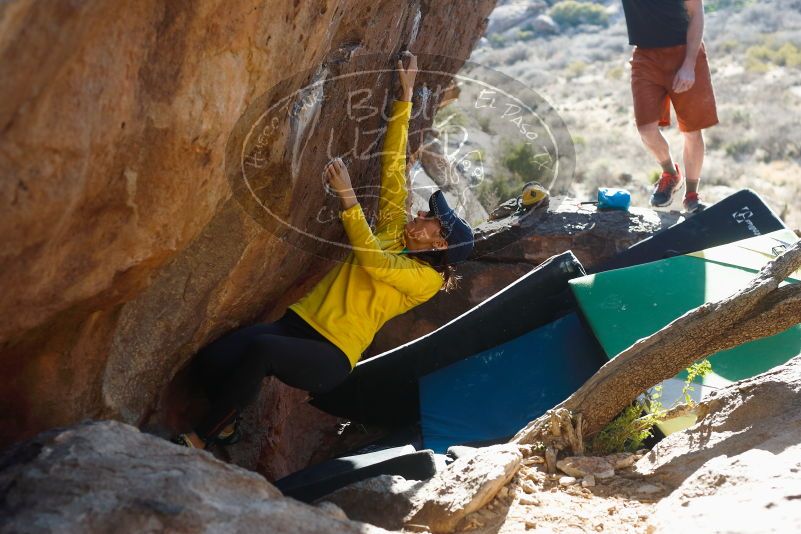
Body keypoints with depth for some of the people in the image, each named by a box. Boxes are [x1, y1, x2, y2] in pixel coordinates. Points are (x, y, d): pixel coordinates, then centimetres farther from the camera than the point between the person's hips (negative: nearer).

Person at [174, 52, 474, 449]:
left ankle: (200, 439, -20)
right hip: (298, 322, 6)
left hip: (330, 359, -6)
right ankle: (226, 424, 6)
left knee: (261, 350, -37)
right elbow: (393, 166, 18)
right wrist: (405, 98, 17)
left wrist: (347, 197, -24)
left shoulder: (427, 279, -1)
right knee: (212, 357, -23)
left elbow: (370, 259, -18)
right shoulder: (394, 234, 17)